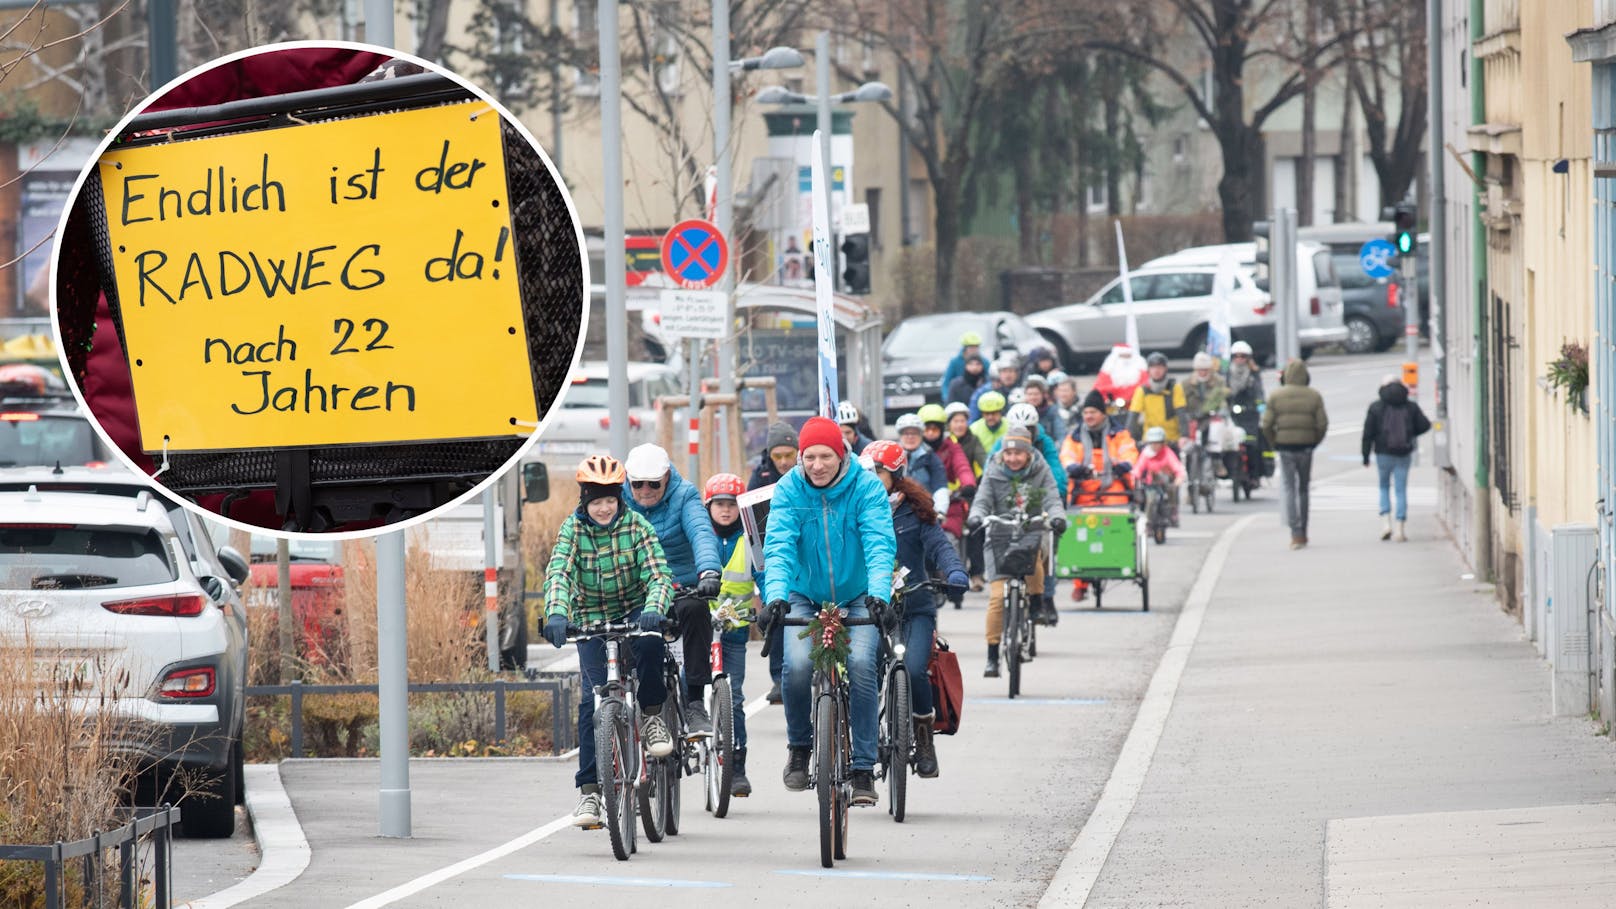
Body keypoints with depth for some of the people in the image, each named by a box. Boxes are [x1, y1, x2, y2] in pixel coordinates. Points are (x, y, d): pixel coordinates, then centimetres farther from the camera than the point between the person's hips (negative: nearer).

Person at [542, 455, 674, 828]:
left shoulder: (637, 527, -12)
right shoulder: (572, 529, -10)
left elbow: (658, 576, -21)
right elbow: (558, 574, -24)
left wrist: (653, 609, -43)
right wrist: (556, 613, -43)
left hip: (634, 612, -1)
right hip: (591, 621, 1)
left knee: (649, 642, -36)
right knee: (593, 699, -12)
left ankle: (652, 717, -14)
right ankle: (589, 790, -7)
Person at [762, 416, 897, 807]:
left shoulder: (866, 486, -14)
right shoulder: (789, 490, -11)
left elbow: (880, 544, -23)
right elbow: (778, 546, -20)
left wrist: (878, 593, -40)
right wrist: (776, 595, -38)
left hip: (857, 598, -1)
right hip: (806, 597, 1)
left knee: (861, 663, -23)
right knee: (798, 663, -23)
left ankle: (863, 770, -14)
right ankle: (798, 746, 5)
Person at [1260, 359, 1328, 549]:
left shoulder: (1276, 396, -3)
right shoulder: (1314, 396, -1)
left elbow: (1267, 424, -5)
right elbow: (1322, 424, -3)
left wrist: (1274, 442, 10)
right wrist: (1314, 442, 12)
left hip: (1285, 447, -1)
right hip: (1306, 448, 1)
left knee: (1290, 490, -1)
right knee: (1303, 489, 14)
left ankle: (1296, 534, -13)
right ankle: (1303, 533, 20)